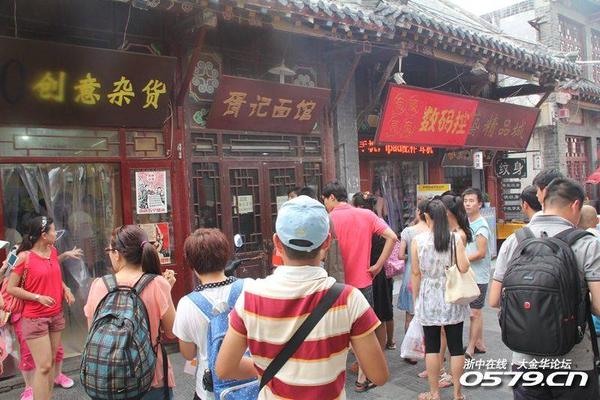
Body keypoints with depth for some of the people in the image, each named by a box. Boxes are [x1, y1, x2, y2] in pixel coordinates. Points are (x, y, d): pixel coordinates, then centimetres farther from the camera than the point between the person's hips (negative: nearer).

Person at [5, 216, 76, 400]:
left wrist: (66, 289, 3)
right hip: (35, 318, -6)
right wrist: (38, 297, -18)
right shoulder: (24, 257, -15)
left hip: (56, 315, 6)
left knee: (52, 361, 13)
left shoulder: (53, 251, 3)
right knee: (43, 366, -5)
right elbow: (10, 288, -11)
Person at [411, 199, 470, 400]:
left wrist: (415, 299, 7)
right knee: (456, 346, 10)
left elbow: (415, 273, -4)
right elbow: (464, 267, -10)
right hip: (453, 299, 1)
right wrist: (462, 248, 7)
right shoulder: (456, 238, -6)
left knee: (432, 346, 9)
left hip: (429, 299, -1)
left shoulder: (418, 240, -7)